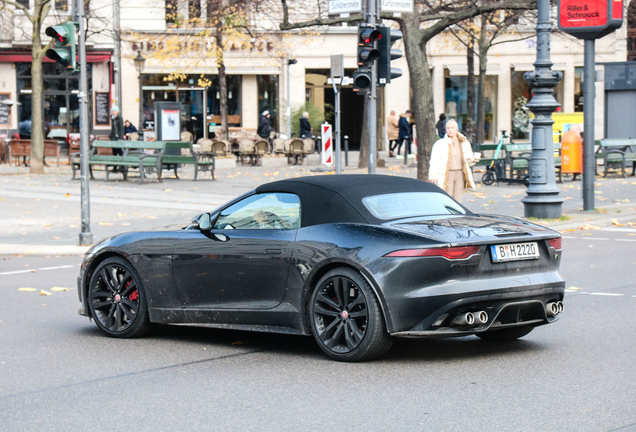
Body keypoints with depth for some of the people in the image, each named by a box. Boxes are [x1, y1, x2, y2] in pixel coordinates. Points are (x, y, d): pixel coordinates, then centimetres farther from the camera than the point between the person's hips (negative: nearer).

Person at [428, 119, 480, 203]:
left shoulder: (465, 143, 12)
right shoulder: (440, 144, 1)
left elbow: (469, 161, 18)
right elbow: (434, 161, -3)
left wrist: (474, 160, -5)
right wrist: (433, 176, -10)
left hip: (460, 174, 3)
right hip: (446, 175, -3)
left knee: (457, 201, 2)